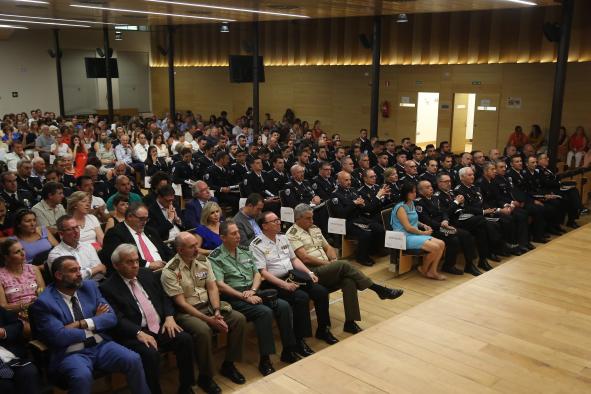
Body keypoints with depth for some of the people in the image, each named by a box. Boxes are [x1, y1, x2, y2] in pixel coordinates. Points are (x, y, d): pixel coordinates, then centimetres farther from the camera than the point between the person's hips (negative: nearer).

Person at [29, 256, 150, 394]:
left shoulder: (90, 286, 8)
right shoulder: (44, 302, -7)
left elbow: (111, 317, 3)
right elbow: (60, 336, -16)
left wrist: (83, 324, -13)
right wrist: (95, 321, -6)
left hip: (101, 345, 4)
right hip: (72, 353, -4)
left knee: (133, 360, -19)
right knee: (82, 376, -35)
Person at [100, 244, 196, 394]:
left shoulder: (147, 274, 14)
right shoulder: (108, 288, -4)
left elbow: (164, 297, 18)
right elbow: (117, 319, -12)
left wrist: (169, 317, -1)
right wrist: (138, 333, -25)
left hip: (160, 327, 6)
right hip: (134, 334, -5)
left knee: (185, 339, -17)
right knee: (150, 353, -33)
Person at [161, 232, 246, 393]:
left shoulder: (203, 262, 4)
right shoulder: (170, 271, -15)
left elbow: (212, 288, 3)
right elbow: (181, 303, -17)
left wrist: (217, 312, -14)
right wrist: (208, 319, -22)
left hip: (208, 306, 6)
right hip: (186, 312, -6)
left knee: (239, 318, -13)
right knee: (203, 331, -35)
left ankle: (228, 364, 4)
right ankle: (205, 377, -13)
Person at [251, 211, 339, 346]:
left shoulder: (283, 237, 13)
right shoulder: (256, 245, -9)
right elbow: (262, 272, -15)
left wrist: (309, 272, 3)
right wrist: (284, 284, -24)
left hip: (293, 275, 7)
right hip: (274, 283, -7)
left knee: (321, 291, -10)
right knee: (301, 297, -30)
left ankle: (323, 330, 7)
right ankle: (299, 339, -17)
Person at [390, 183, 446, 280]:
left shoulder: (411, 204, 14)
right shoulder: (400, 207, -14)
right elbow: (408, 227, -18)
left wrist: (423, 225, 8)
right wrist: (423, 233, -8)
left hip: (415, 234, 9)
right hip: (405, 237, -9)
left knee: (441, 244, -9)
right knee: (435, 247, -23)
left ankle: (432, 271, -3)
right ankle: (423, 269, 1)